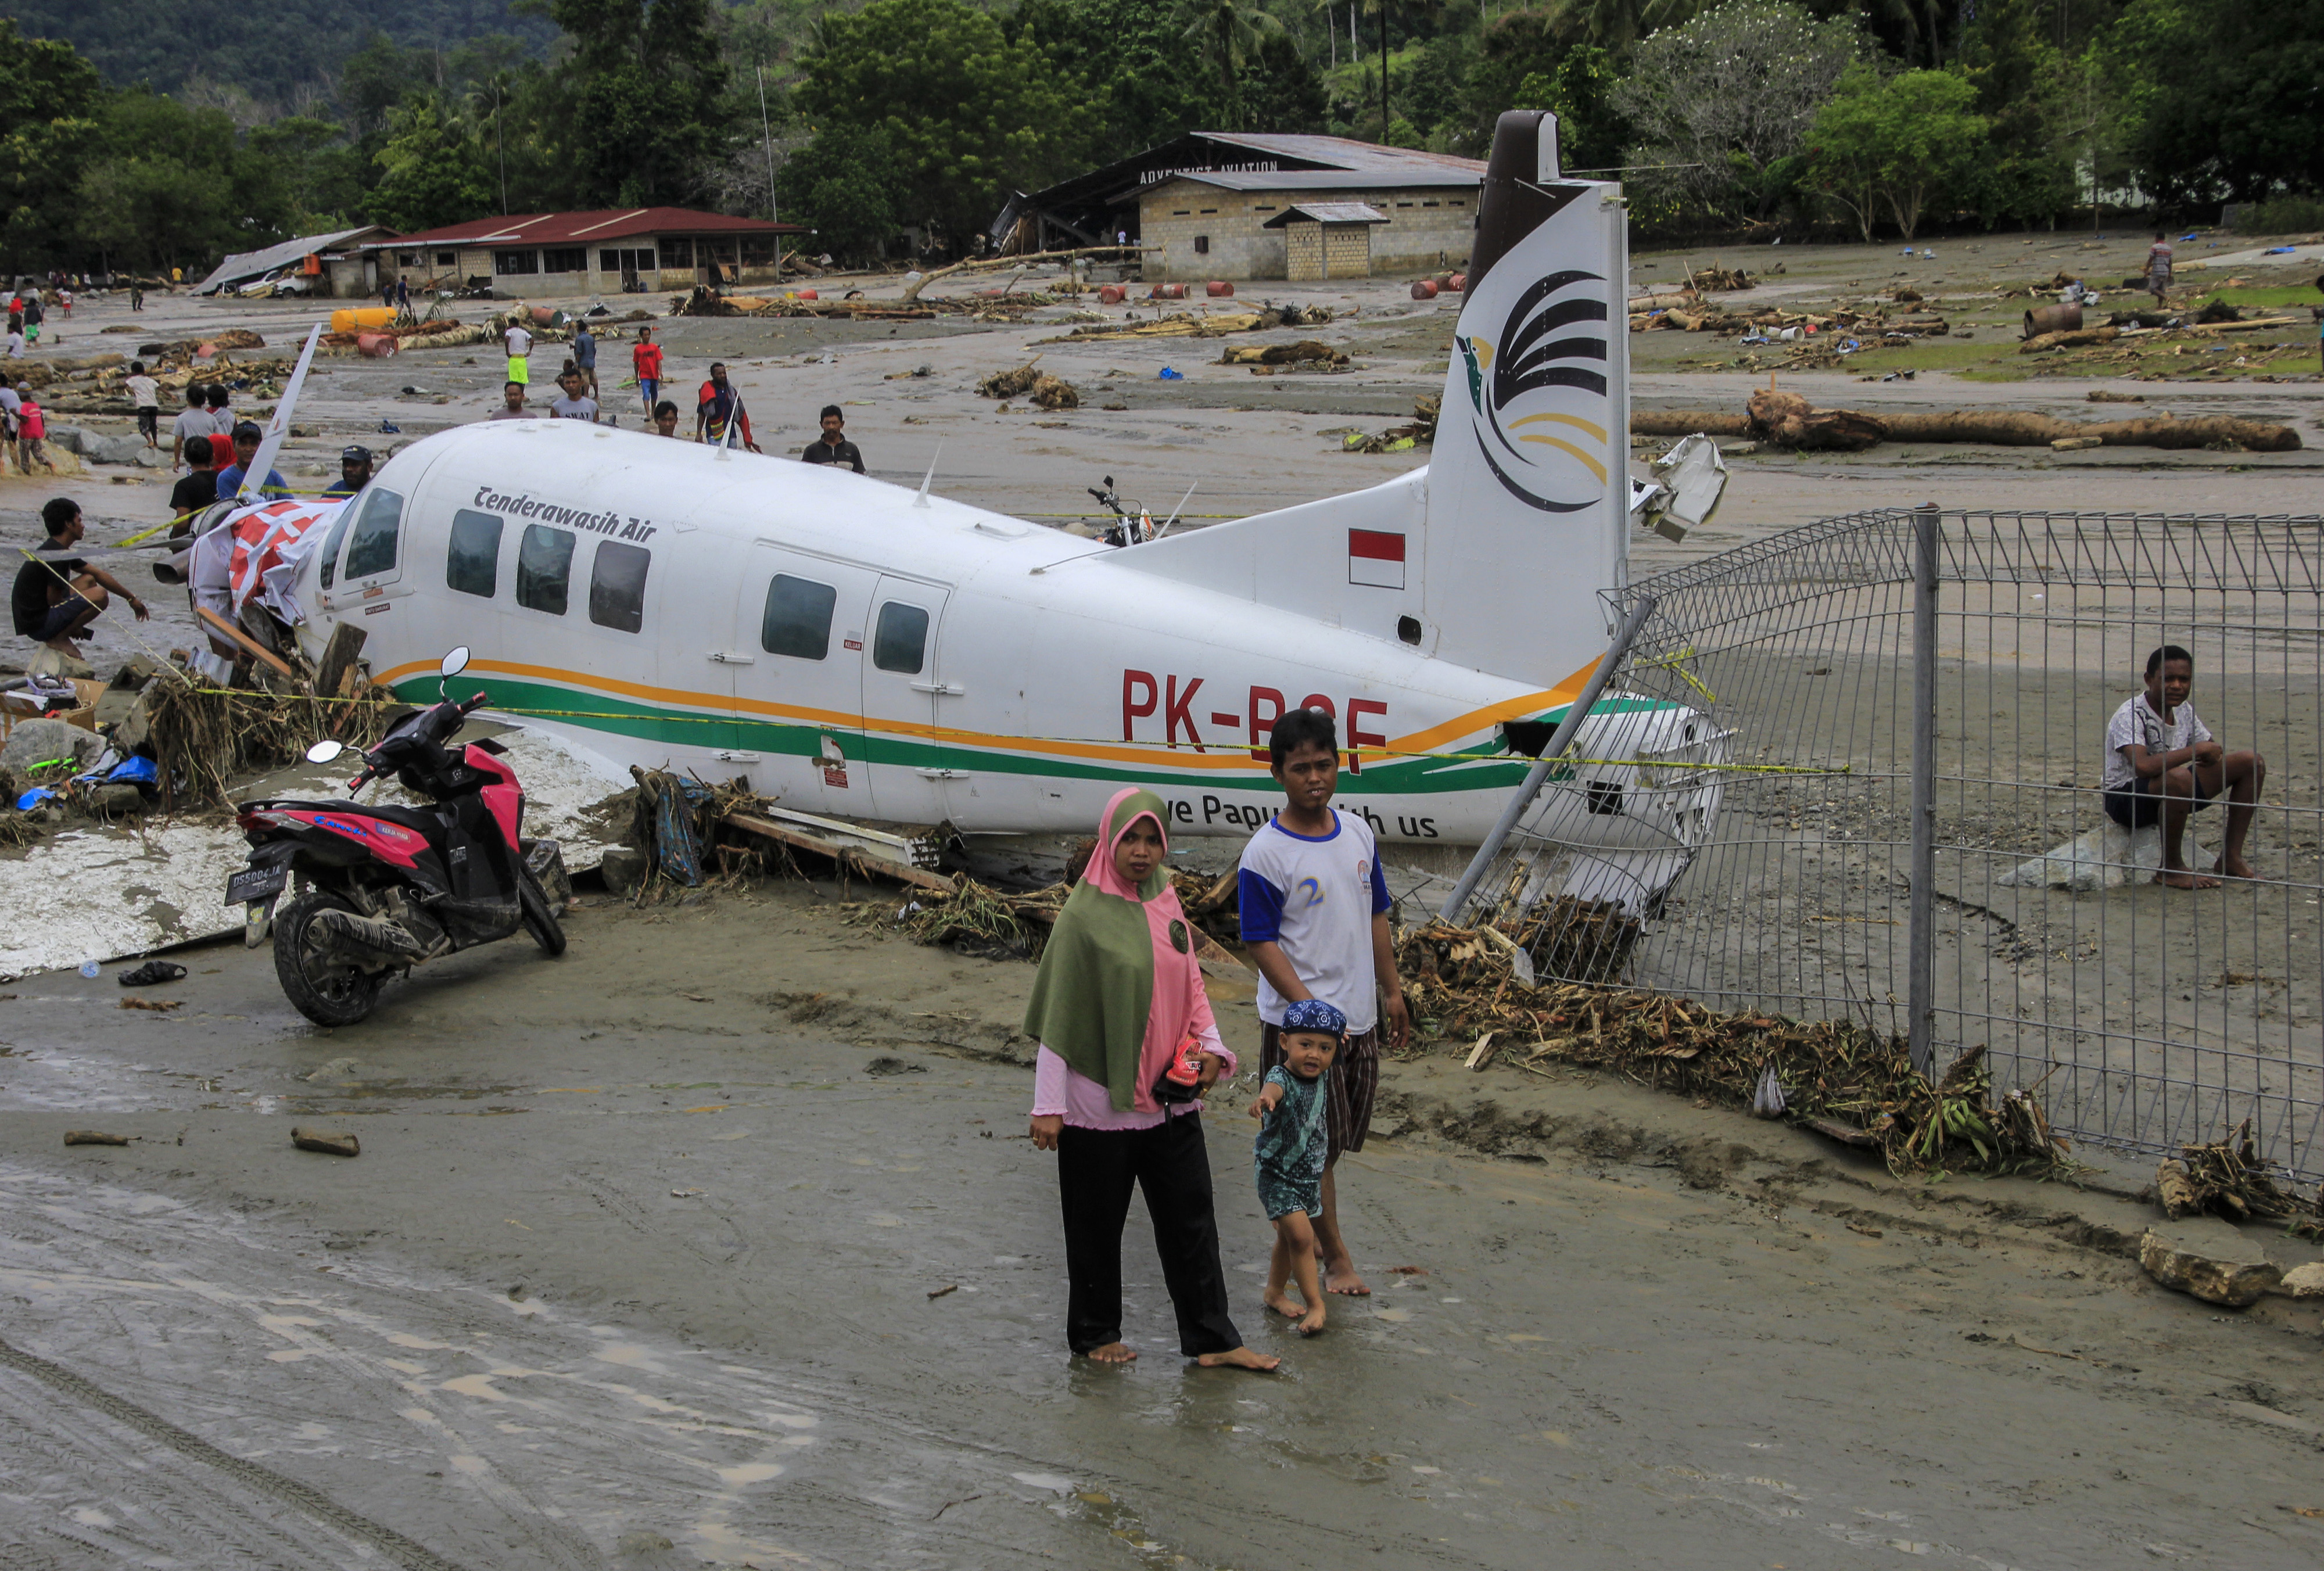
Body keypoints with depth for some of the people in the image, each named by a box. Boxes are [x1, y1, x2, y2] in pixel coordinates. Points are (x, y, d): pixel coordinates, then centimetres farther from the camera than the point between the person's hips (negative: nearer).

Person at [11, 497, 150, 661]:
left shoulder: (61, 551, 14)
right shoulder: (56, 555, -18)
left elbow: (98, 574, 22)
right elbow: (52, 599, -17)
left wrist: (131, 598, 28)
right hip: (38, 624, -10)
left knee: (89, 580, 21)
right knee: (99, 595, -18)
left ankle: (60, 637, 9)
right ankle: (60, 639, -9)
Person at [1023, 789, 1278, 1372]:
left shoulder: (1165, 901, 5)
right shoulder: (1085, 914, -13)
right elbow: (1057, 1016, -12)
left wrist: (1209, 1046, 0)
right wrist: (1047, 1106, -13)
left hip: (1170, 1096, 6)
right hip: (1100, 1100, -6)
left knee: (1191, 1216, 8)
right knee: (1097, 1224, 8)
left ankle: (1212, 1339, 16)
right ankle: (1093, 1335, 25)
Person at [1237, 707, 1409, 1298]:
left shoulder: (1358, 834, 4)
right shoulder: (1265, 854, -15)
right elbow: (1263, 945, -15)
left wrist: (1392, 992, 15)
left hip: (1360, 1016, 6)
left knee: (1331, 1140, 15)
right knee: (1314, 1143, 1)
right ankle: (1335, 1257, 11)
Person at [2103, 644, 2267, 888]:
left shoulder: (2184, 711, 3)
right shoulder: (2130, 715, -22)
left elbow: (2212, 753, 10)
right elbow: (2142, 766, -39)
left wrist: (2213, 756, -14)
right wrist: (2195, 751, -31)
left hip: (2172, 796, 8)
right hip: (2125, 798, -8)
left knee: (2252, 763, 1)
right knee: (2178, 778, -42)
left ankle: (2231, 858, 5)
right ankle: (2171, 868, -21)